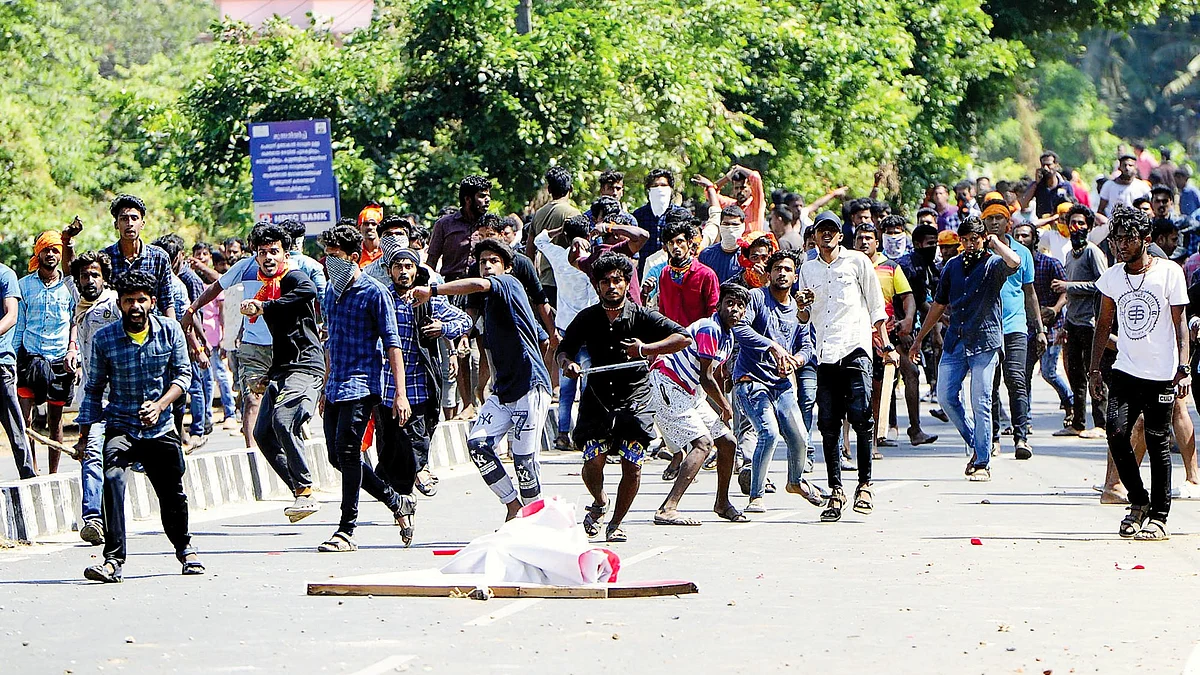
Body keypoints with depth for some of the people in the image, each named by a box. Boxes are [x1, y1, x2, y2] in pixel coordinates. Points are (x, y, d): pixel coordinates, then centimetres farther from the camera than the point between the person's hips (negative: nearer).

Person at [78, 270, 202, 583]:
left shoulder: (170, 330, -3)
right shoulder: (104, 338, -5)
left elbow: (183, 374, -2)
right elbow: (94, 390, 5)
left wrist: (160, 405, -19)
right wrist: (84, 436, 4)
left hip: (161, 428, 2)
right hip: (121, 425, -2)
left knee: (173, 495, 11)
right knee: (113, 478, -28)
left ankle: (184, 547, 43)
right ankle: (113, 560, -30)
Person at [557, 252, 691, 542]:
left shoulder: (641, 316, -6)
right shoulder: (587, 318, 0)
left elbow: (684, 338, -9)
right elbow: (563, 349, 9)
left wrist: (645, 349, -21)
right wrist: (567, 363, -15)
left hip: (635, 398, -1)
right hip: (598, 398, 1)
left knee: (632, 465, -10)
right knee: (593, 461, -13)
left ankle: (615, 524, 10)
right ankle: (599, 502, 20)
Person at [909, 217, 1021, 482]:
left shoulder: (993, 264, -3)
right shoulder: (953, 266, 13)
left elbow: (1014, 262, -28)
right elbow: (939, 304, 21)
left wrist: (995, 242, -10)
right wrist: (919, 338, 22)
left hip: (984, 341, -6)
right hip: (954, 340, 6)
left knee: (980, 403, -7)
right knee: (946, 396, 0)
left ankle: (982, 463, -1)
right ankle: (975, 444, 18)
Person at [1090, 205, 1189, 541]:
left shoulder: (1169, 272, -5)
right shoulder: (1112, 276, 8)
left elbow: (1180, 323, -4)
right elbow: (1104, 323, 17)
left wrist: (1184, 368, -11)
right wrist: (1094, 367, 12)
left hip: (1161, 374, -4)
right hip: (1125, 371, 4)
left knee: (1157, 443, -2)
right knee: (1116, 433, -10)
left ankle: (1158, 517, 7)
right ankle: (1138, 503, 9)